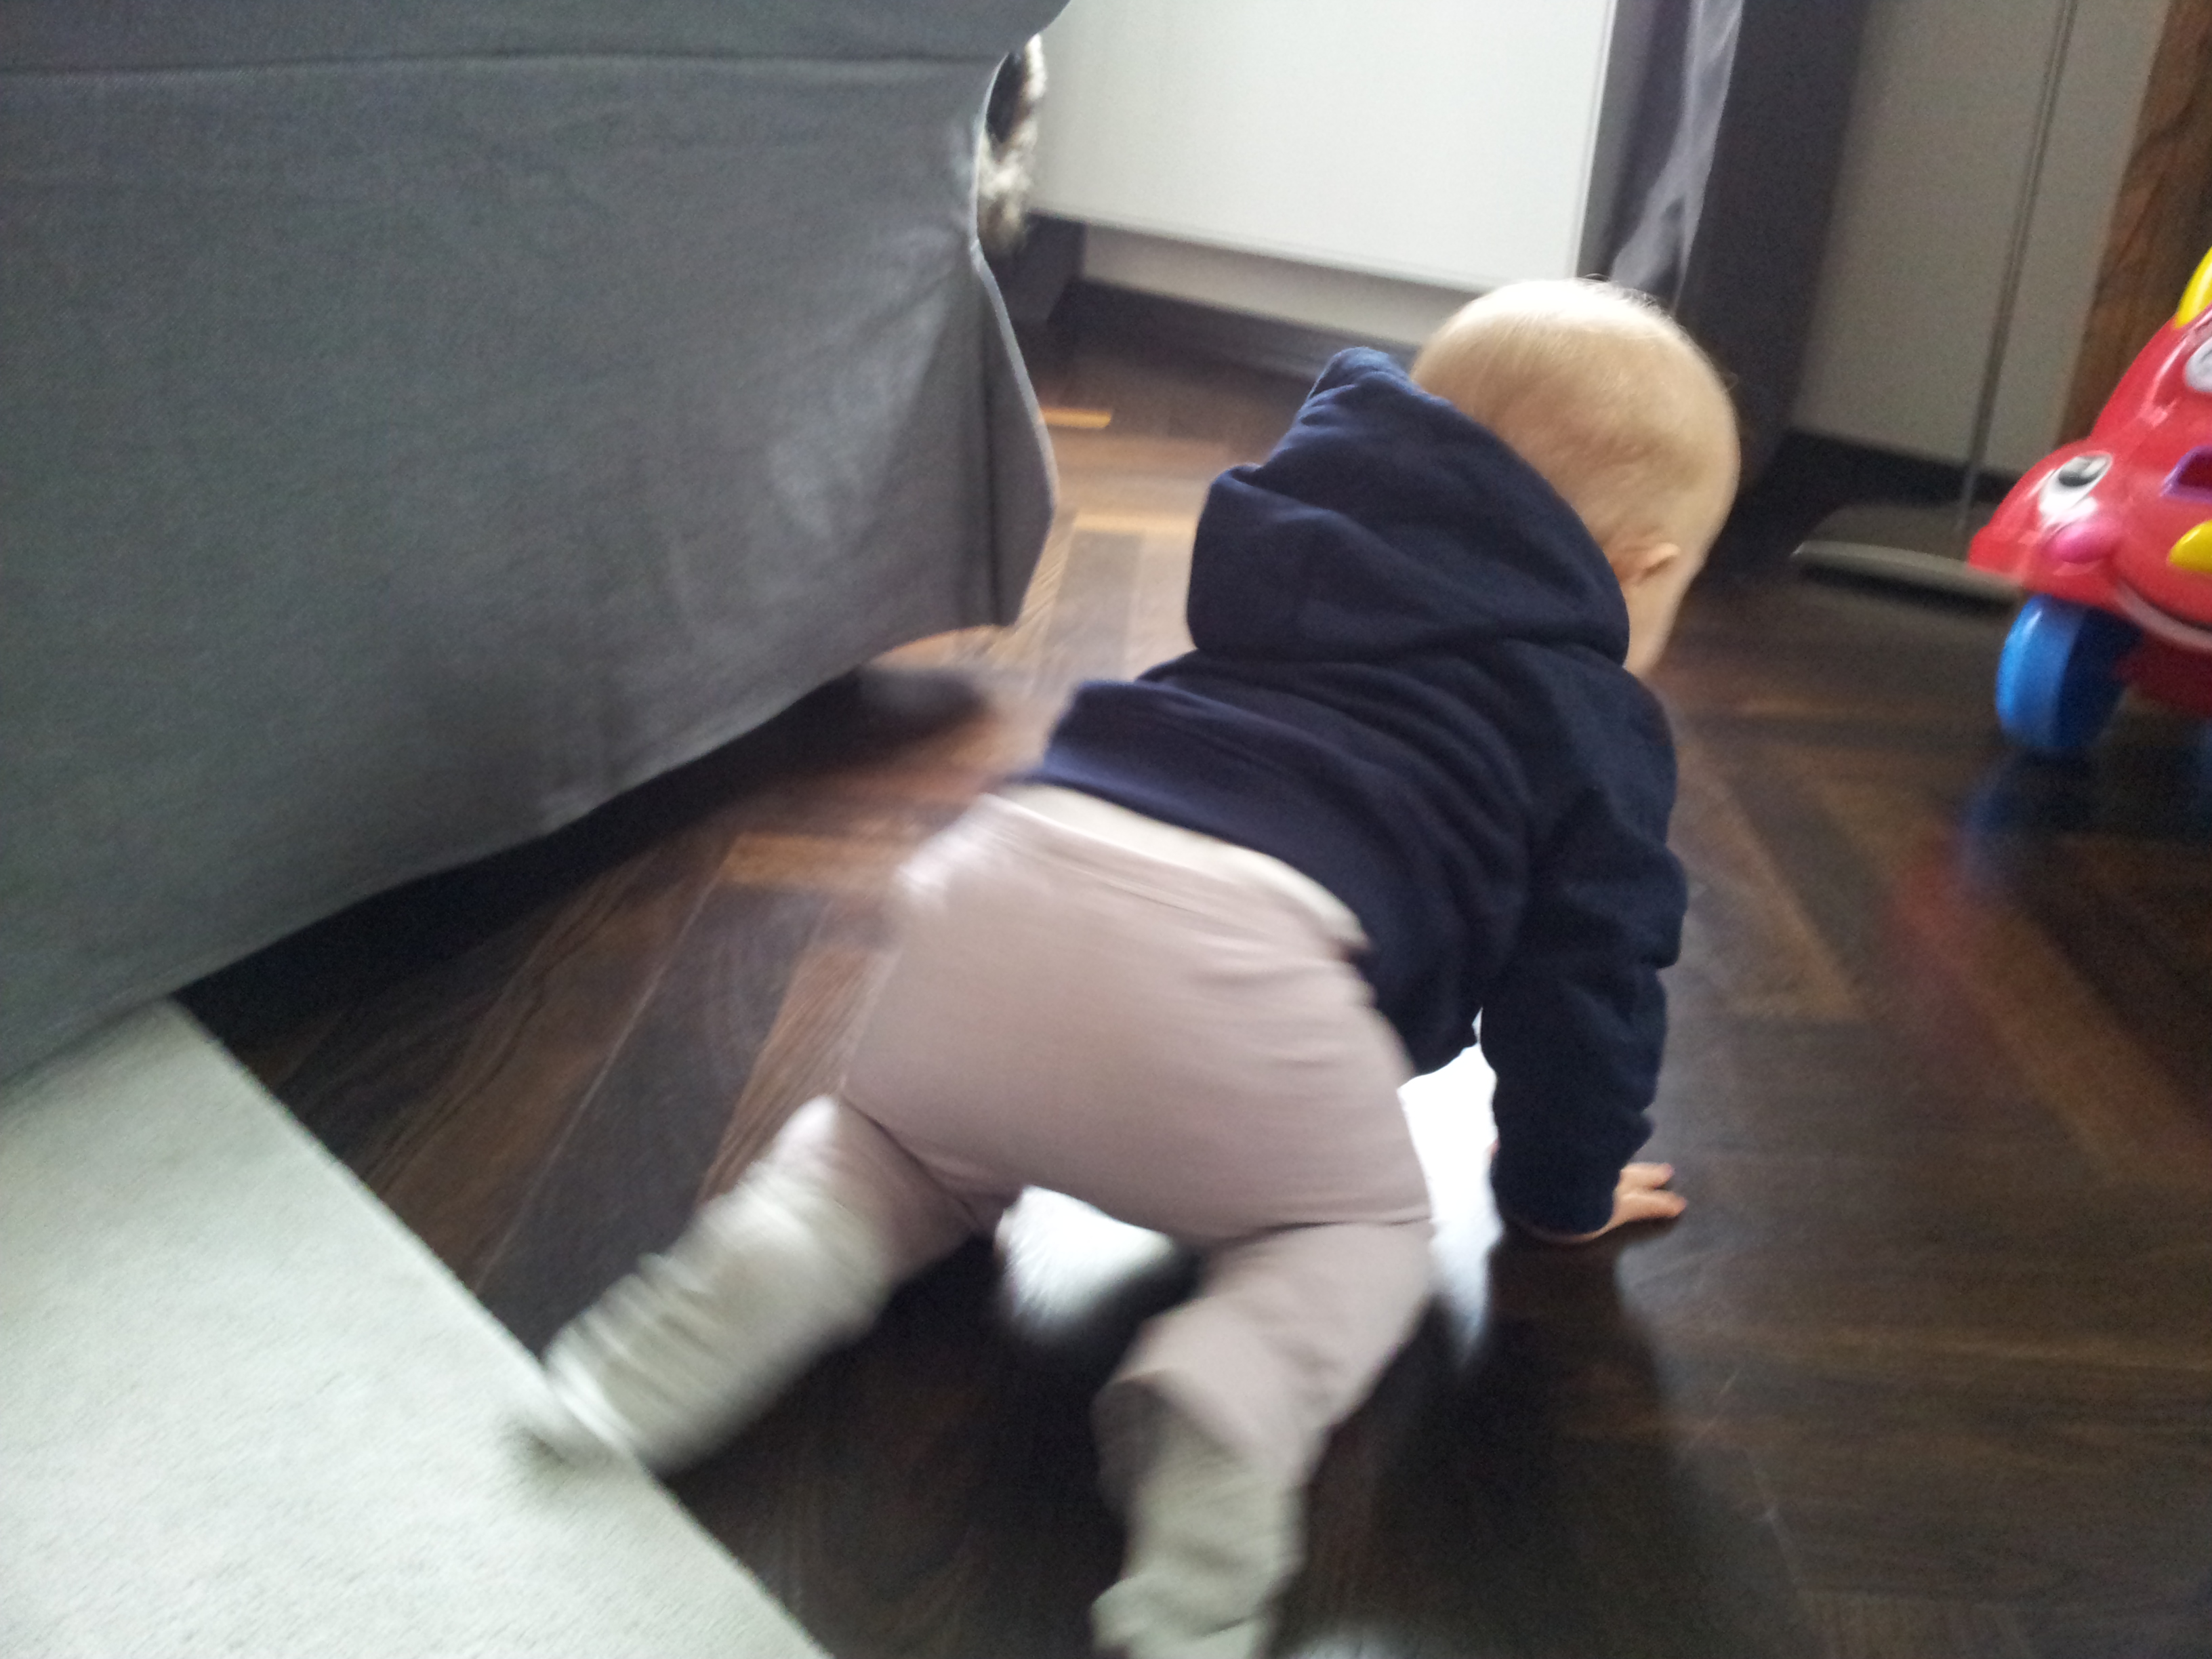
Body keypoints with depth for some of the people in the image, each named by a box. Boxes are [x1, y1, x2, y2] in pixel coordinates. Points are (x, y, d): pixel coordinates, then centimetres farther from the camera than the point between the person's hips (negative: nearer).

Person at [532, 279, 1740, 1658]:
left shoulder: (1304, 577, 33)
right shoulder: (1601, 730, 19)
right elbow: (1582, 974, 21)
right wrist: (1564, 1186, 37)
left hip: (1009, 871, 5)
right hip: (1233, 957, -5)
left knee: (908, 1137, 30)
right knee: (1362, 1232, 17)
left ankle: (787, 1249, 0)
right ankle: (1225, 1397, -14)